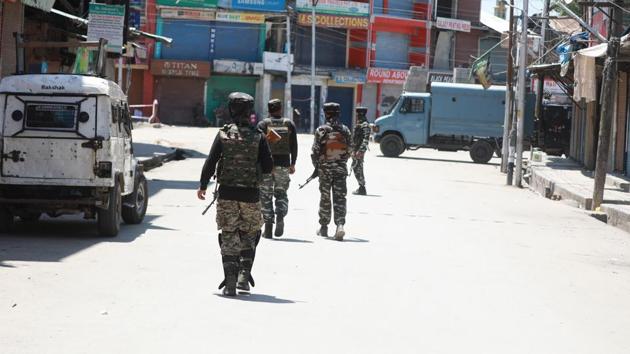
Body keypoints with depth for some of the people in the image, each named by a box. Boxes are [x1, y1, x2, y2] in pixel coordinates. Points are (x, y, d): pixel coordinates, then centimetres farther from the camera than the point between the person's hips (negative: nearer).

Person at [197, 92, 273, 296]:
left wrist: (203, 185, 8)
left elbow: (210, 162, -4)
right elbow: (268, 168, -5)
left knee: (228, 238, 5)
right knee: (249, 236, 17)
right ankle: (244, 276, 7)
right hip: (250, 195, 0)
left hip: (227, 195, 0)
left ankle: (230, 283, -2)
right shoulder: (258, 137, -4)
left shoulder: (223, 134, -3)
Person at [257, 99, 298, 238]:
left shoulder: (263, 124, -2)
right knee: (281, 193, 13)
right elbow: (294, 146, 5)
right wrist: (293, 164, 12)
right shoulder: (289, 124, 5)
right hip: (283, 164, 2)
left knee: (266, 195, 5)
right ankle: (280, 216, -14)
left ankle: (268, 227, 2)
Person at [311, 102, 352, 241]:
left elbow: (315, 151, -7)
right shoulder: (345, 130, 1)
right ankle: (340, 225, -16)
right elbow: (348, 151, 6)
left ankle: (324, 227, 18)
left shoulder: (321, 130, -9)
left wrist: (316, 167, 7)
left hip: (325, 168, -2)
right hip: (341, 169, 2)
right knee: (340, 198, 1)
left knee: (325, 198, 10)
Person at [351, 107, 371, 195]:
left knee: (358, 169, -9)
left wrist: (360, 151, -27)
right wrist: (353, 150, 23)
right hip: (356, 150, 10)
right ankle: (361, 188, 18)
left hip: (359, 151, -10)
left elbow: (366, 139, -22)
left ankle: (362, 189, -5)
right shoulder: (359, 124, 17)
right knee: (355, 167, 13)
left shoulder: (365, 125, -15)